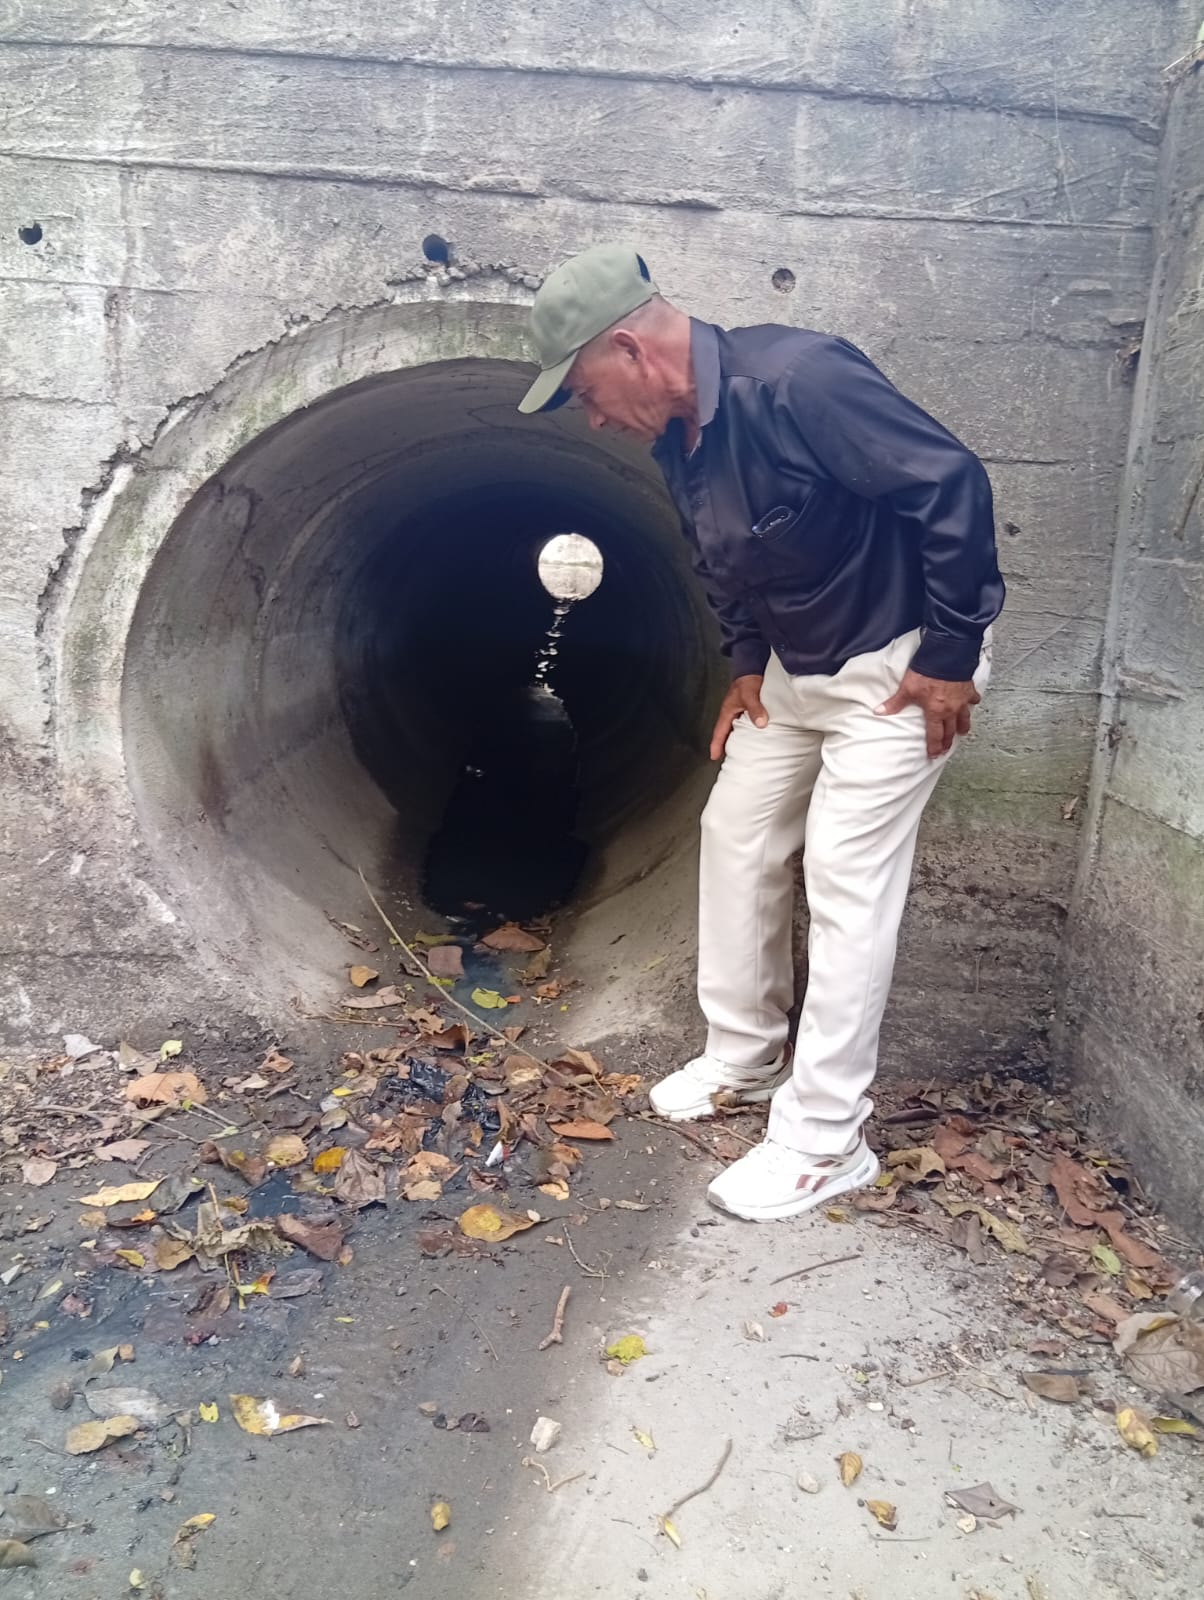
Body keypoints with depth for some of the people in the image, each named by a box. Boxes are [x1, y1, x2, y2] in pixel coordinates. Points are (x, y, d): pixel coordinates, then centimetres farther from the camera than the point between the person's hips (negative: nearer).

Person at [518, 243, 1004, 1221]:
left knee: (846, 882, -9)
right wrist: (748, 664, 9)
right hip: (797, 666, 9)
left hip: (904, 661, -9)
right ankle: (745, 1061, 27)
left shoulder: (795, 379, -27)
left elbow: (952, 484, -27)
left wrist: (950, 656, -22)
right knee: (737, 837, 11)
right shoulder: (679, 439, 1)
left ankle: (824, 1143, 2)